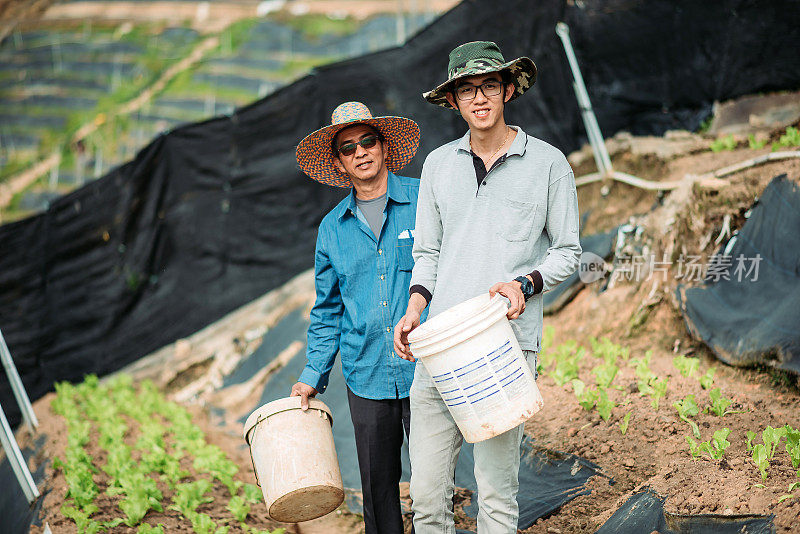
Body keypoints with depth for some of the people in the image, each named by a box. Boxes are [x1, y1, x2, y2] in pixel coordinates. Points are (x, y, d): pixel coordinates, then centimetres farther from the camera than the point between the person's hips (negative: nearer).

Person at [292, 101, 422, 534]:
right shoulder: (332, 229, 9)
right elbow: (328, 311, 16)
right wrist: (313, 375, 9)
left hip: (427, 372, -3)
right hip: (367, 378, 3)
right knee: (377, 485, 10)